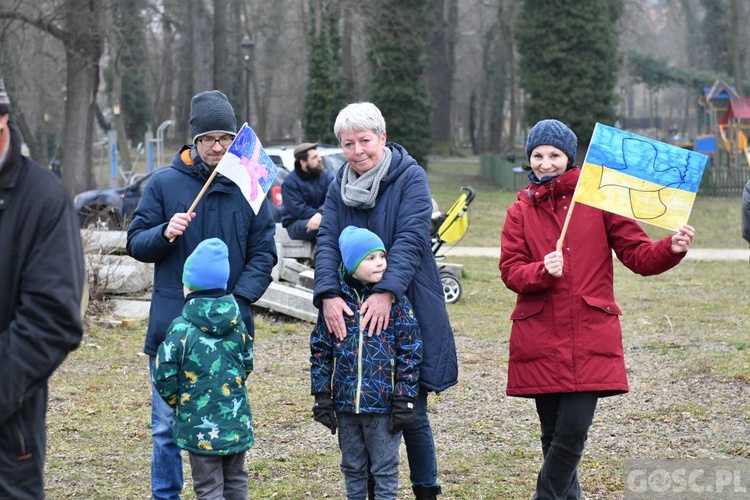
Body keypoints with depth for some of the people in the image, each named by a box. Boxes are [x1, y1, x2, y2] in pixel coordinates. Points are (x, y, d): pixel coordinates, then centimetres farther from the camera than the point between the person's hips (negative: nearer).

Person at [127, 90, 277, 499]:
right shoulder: (165, 183, 1)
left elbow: (263, 254, 2)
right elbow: (136, 243, 4)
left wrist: (238, 300, -12)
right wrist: (165, 234, -18)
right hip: (172, 323, -1)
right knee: (168, 425, 3)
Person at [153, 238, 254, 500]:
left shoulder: (181, 329, -15)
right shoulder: (237, 324, 0)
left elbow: (164, 378, -12)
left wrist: (177, 401, 8)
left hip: (200, 427, -5)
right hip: (237, 423, 5)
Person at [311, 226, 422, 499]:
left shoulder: (396, 301, -5)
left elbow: (410, 352, -4)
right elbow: (320, 351, 5)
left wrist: (404, 400, -8)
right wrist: (322, 397, 2)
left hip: (384, 404, -2)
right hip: (346, 403, 3)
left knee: (385, 468, 6)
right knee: (352, 468, 16)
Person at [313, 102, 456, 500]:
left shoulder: (410, 177, -6)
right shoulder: (339, 186, 8)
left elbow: (410, 239, -18)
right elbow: (327, 242, -3)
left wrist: (386, 292, -30)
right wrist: (328, 294, -20)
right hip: (353, 313, 4)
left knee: (412, 412, 1)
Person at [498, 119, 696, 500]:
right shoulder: (520, 211, 10)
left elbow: (638, 256, 2)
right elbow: (510, 271, 1)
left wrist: (671, 249, -18)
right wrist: (542, 271, -19)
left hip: (590, 339, -2)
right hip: (540, 340, 2)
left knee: (572, 432, -10)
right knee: (553, 434, 7)